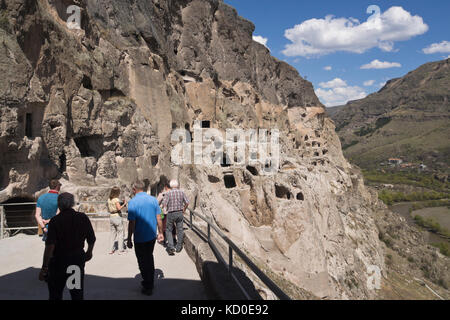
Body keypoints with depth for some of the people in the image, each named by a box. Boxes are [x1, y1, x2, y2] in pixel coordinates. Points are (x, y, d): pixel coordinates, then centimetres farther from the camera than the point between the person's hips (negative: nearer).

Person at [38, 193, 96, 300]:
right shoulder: (83, 218, -4)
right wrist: (89, 253, 21)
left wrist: (44, 268, -16)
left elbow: (50, 246, -21)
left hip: (59, 261, -3)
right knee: (78, 294, 14)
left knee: (55, 295, 15)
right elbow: (92, 239, 3)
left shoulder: (55, 221, -14)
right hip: (78, 259, 3)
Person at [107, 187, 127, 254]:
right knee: (120, 232, 6)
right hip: (117, 217, -7)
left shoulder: (109, 200, 7)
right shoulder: (116, 199, -15)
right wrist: (124, 204, -9)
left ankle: (112, 249, 15)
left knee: (113, 233, 14)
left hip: (111, 217, 7)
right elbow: (119, 208, -25)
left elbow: (109, 209, 15)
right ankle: (121, 248, 8)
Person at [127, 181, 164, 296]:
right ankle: (149, 282, 34)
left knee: (143, 262, 8)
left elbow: (132, 223, -15)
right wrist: (161, 233, 12)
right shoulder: (153, 199, 0)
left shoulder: (133, 202, -14)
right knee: (149, 259, 22)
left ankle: (148, 288, 16)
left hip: (140, 238, -5)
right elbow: (159, 218, 2)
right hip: (152, 236, 5)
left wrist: (129, 239, -7)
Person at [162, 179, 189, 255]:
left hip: (171, 214, -3)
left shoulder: (168, 193, -10)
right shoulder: (181, 192, -1)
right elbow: (187, 202, 2)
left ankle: (171, 246, -4)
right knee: (180, 230, 13)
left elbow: (164, 204, -18)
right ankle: (179, 247, 20)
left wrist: (165, 210, 1)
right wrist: (184, 209, 17)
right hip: (180, 213, 3)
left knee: (168, 230, 10)